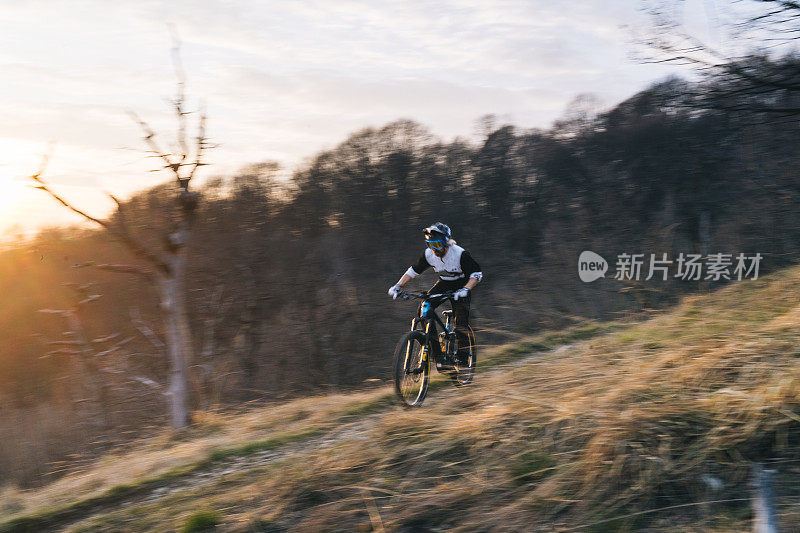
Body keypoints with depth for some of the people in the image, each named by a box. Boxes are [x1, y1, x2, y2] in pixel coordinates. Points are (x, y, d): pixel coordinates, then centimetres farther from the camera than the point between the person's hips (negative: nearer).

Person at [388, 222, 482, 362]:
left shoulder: (460, 254, -28)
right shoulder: (429, 254, -16)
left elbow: (477, 273, -30)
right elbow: (413, 270, -3)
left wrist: (465, 289, -47)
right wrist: (398, 286, -14)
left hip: (461, 285, -4)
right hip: (443, 284, 4)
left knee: (461, 318, -20)